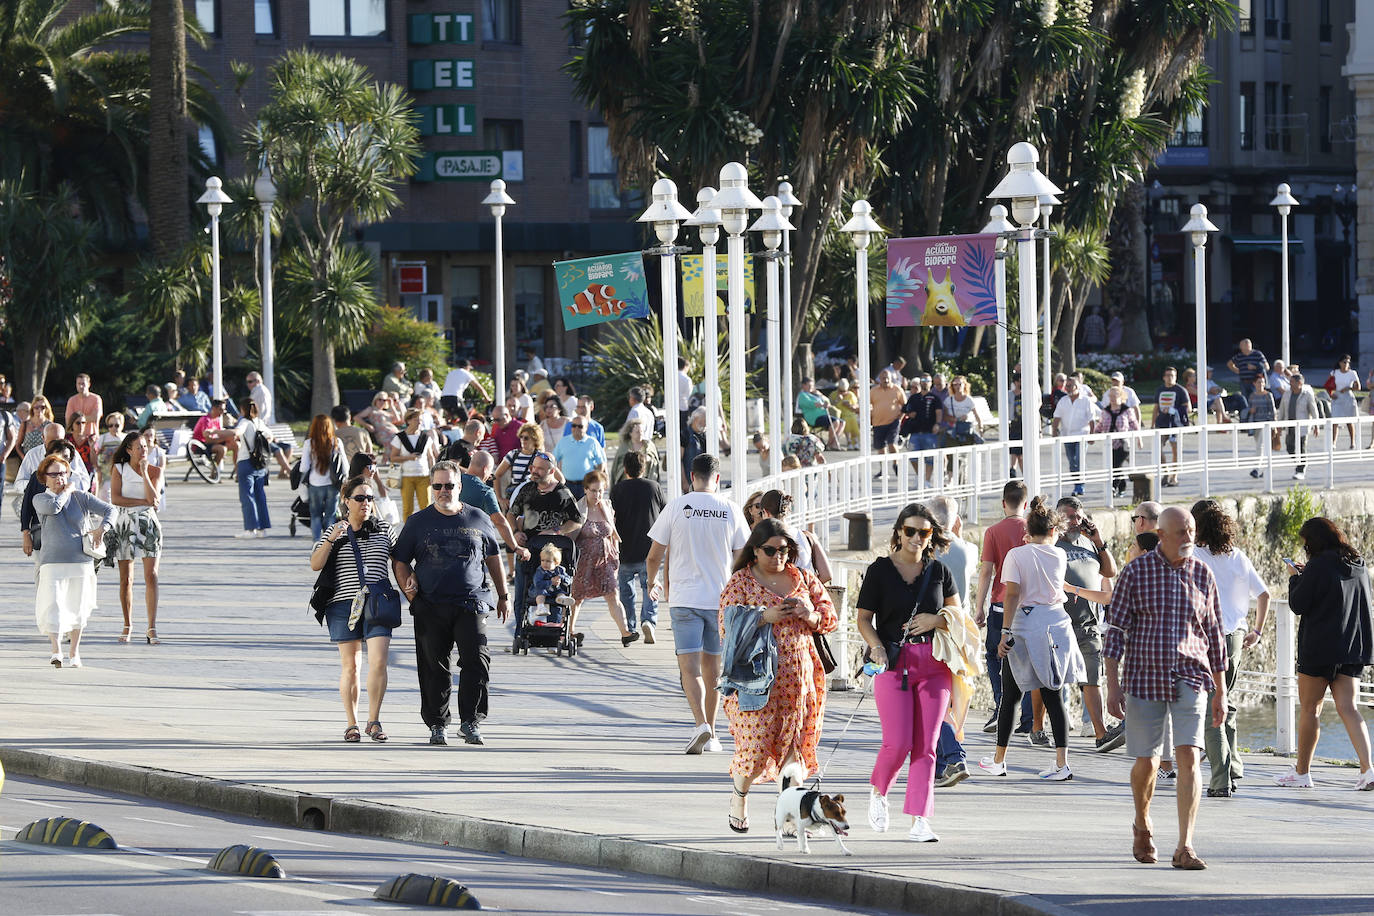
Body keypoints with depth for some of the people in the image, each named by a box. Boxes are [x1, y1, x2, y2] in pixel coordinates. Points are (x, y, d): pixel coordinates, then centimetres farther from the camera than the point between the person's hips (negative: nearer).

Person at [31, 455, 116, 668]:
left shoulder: (80, 497, 8)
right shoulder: (40, 499, 3)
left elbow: (109, 509, 9)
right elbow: (53, 506, -19)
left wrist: (102, 528, -9)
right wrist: (66, 492, -3)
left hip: (80, 561, 2)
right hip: (52, 562, -2)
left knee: (77, 609, 6)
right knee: (53, 606, -16)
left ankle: (74, 654, 19)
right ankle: (56, 651, -20)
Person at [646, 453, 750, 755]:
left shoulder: (676, 507, -3)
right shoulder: (731, 510, 0)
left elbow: (654, 556, 0)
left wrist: (653, 583, 20)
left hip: (684, 598, -2)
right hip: (720, 599, 2)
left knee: (689, 668, -7)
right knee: (712, 668, 14)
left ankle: (700, 724, -26)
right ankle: (710, 734, 20)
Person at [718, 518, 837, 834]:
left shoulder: (804, 579, 11)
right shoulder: (740, 582, -1)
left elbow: (831, 618, 13)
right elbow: (728, 627, -8)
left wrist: (812, 616, -9)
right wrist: (763, 617, -19)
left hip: (799, 676, 3)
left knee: (793, 744, 0)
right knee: (756, 743, -5)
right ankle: (739, 796, 23)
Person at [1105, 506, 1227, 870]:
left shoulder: (1202, 575, 5)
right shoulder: (1136, 572, -2)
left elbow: (1214, 635, 12)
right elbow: (1115, 630, -1)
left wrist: (1220, 692, 12)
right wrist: (1113, 685, -8)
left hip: (1190, 678, 1)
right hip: (1144, 677, -1)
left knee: (1188, 757, -14)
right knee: (1146, 762, 7)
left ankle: (1184, 848, -16)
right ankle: (1142, 825, 37)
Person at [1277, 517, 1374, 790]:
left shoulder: (1319, 566, -12)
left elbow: (1298, 605, -11)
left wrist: (1295, 578, 6)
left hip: (1320, 649, -6)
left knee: (1310, 709, 6)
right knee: (1348, 708, 2)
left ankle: (1301, 772, 15)